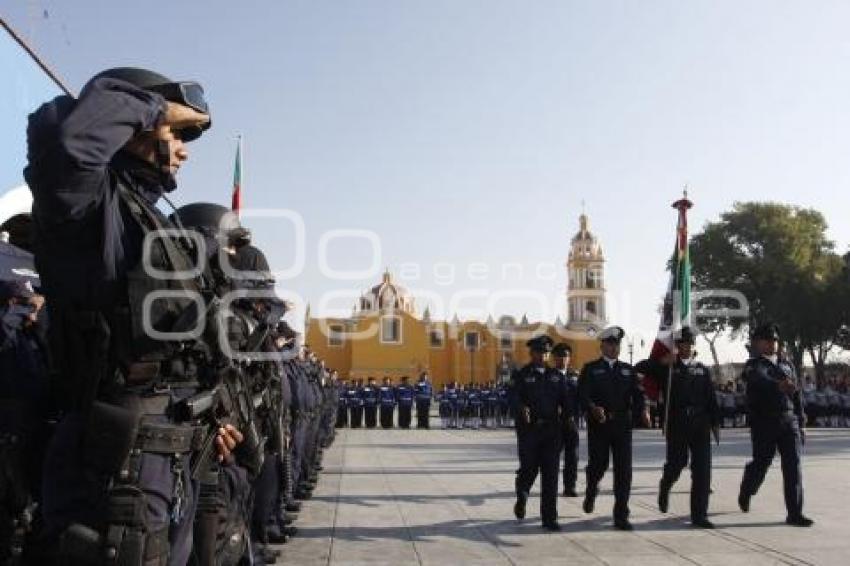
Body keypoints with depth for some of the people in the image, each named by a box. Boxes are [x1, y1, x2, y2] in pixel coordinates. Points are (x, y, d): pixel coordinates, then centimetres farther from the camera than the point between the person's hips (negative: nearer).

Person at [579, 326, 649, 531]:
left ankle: (621, 516, 3)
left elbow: (638, 394, 4)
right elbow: (582, 394, -8)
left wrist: (643, 411, -17)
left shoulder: (628, 370, 14)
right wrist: (593, 408, -28)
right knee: (598, 464, 5)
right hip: (598, 425, -2)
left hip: (622, 425, 2)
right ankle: (591, 491, 40)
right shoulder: (590, 369, 5)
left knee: (624, 470, -3)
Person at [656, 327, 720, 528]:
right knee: (676, 464, 3)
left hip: (700, 424, 3)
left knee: (702, 468, -3)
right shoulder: (668, 368, 3)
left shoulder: (702, 370, 13)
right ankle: (665, 488, 37)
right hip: (677, 425, -3)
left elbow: (711, 398, 12)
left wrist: (715, 423, 6)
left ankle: (699, 515, 3)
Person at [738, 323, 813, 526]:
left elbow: (797, 395, 18)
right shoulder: (753, 365, -3)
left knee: (793, 466, -4)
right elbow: (760, 380, -28)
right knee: (760, 464, 7)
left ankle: (795, 513, -2)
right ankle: (745, 494, 35)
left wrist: (801, 423, 15)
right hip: (764, 423, -4)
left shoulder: (786, 365, 16)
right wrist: (779, 385, -48)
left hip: (789, 422, 4)